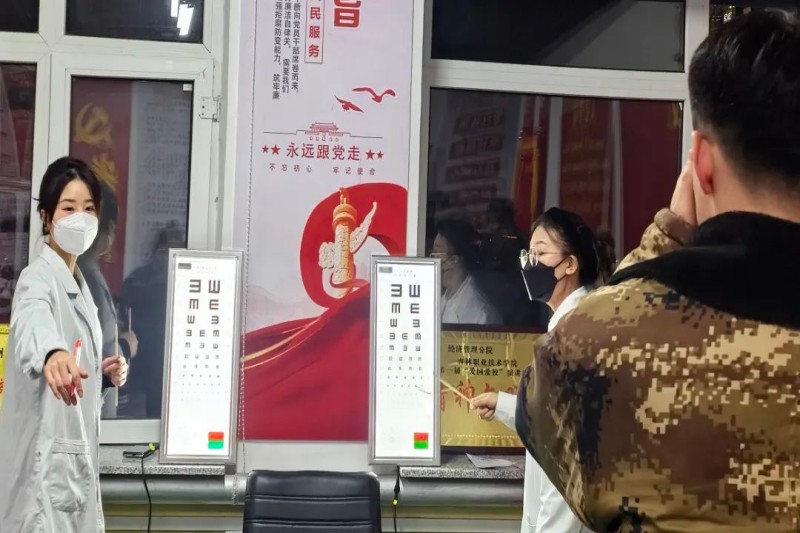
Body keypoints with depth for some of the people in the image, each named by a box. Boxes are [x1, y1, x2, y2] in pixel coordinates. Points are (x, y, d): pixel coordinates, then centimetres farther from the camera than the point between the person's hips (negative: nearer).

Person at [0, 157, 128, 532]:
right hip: (47, 454, -9)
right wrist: (53, 354, -59)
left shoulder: (79, 284, 14)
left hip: (77, 452, 9)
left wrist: (104, 372, 2)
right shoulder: (39, 278, -13)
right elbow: (33, 323, -38)